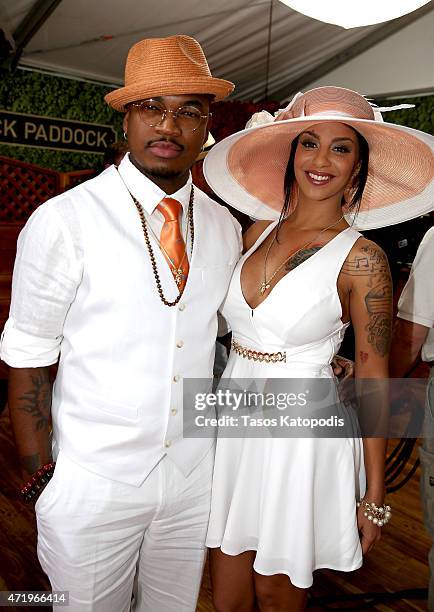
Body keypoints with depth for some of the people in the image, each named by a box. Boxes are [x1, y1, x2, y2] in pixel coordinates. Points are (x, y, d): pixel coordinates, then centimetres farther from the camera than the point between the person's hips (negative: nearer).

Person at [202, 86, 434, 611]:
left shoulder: (360, 258, -12)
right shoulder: (258, 231, 3)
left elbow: (373, 380, -8)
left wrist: (374, 496, -5)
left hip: (300, 434, -4)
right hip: (233, 423, 5)